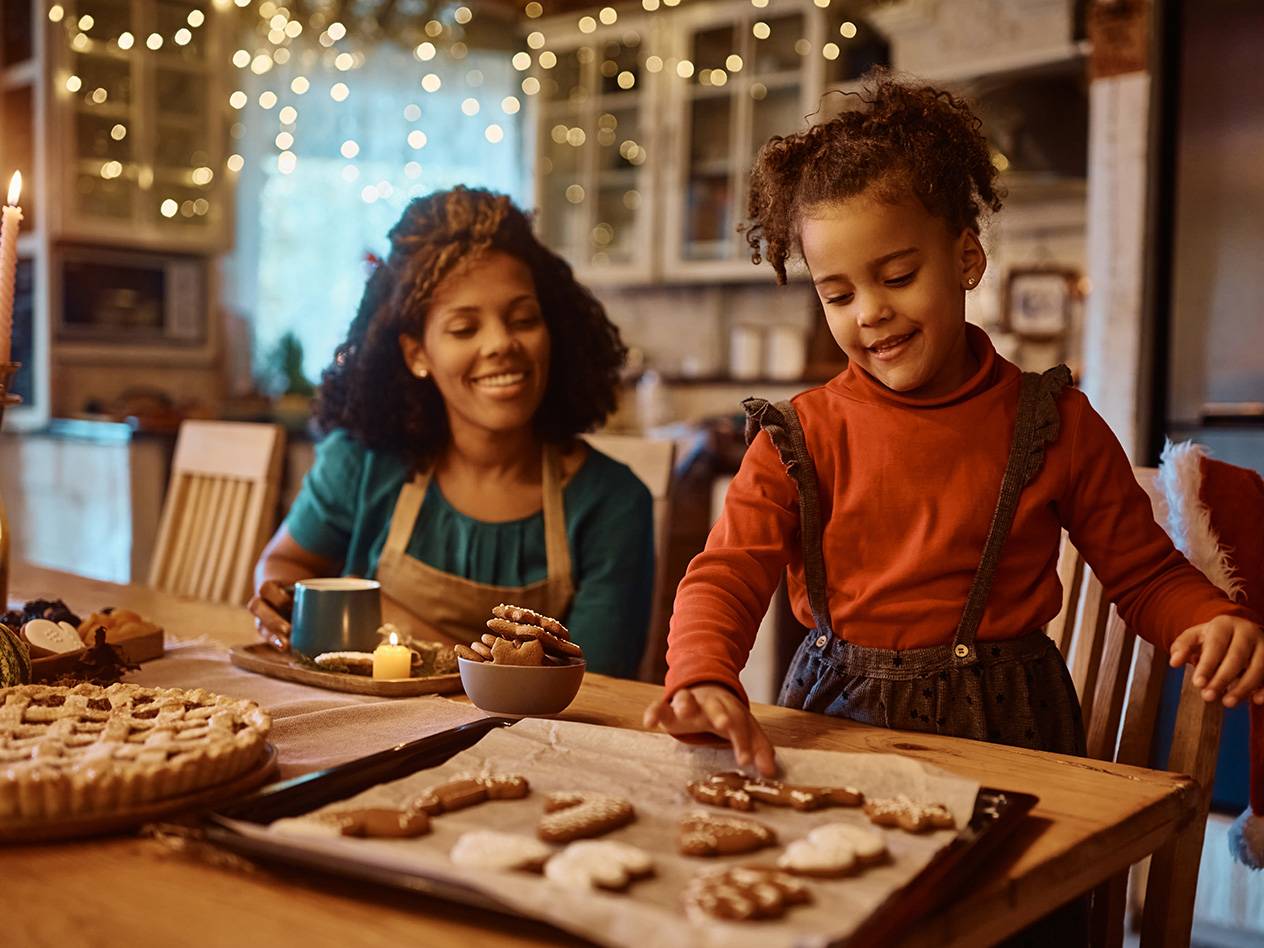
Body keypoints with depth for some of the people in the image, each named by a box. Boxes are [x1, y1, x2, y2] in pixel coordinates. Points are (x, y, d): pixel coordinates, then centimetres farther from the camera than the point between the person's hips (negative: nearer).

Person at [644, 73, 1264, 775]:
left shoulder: (1055, 425, 3)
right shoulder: (799, 440, 2)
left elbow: (1148, 576, 9)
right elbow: (724, 578, -5)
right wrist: (704, 679, -26)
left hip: (1003, 725, 0)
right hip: (838, 723, 1)